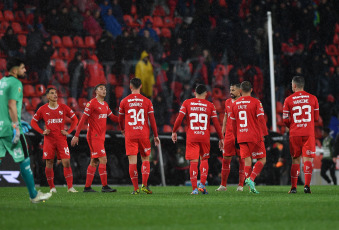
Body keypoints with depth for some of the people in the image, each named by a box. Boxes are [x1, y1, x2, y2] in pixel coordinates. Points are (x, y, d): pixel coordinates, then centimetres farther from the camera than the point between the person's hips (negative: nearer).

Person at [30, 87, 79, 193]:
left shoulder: (63, 107, 3)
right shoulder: (43, 109, 2)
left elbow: (75, 119, 13)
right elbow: (33, 122, 12)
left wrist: (68, 131, 2)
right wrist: (42, 132, 0)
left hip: (61, 139, 0)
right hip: (49, 139, 0)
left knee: (66, 162, -9)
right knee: (49, 164, -1)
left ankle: (70, 187, -8)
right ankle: (52, 187, 10)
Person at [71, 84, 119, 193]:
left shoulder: (105, 105, 15)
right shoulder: (92, 103, -10)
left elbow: (113, 117, 22)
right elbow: (83, 119, -11)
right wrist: (76, 135, -14)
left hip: (101, 136, 9)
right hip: (94, 136, -9)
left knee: (94, 162, 10)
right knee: (103, 159, -13)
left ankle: (87, 187, 14)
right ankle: (105, 186, -12)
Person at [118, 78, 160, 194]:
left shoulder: (124, 101, 3)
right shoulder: (146, 101, 1)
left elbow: (121, 119, 14)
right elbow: (152, 119, 1)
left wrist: (122, 129, 34)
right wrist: (155, 136, 8)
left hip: (130, 135, 0)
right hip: (143, 134, 0)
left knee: (132, 161, -1)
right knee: (145, 159, 13)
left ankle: (136, 188, -5)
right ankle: (144, 185, 1)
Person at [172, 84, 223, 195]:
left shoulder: (187, 103, 5)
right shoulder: (210, 105, 6)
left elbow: (179, 118, -2)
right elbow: (216, 123, 6)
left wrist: (174, 132, 10)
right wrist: (221, 138, 13)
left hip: (191, 137, -1)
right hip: (205, 136, 1)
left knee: (193, 162, -1)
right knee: (204, 159, 17)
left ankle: (194, 188, -6)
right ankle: (202, 184, 3)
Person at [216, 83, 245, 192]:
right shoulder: (227, 102, 12)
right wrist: (222, 133, 14)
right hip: (229, 135, 4)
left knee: (242, 160, 1)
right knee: (226, 159, 3)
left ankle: (241, 185, 7)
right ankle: (223, 185, 8)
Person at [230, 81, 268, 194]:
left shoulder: (235, 104, 8)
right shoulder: (255, 102, -6)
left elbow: (233, 122, 14)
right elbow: (261, 119, -11)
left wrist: (236, 136, 24)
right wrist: (264, 133, -4)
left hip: (241, 137, 4)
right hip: (255, 136, -4)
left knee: (247, 161, 4)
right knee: (262, 159, 5)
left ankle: (251, 187, -1)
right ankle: (251, 178, -16)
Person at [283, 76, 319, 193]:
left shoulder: (288, 100, -1)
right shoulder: (312, 98, 4)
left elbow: (286, 120, 0)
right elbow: (316, 117, 10)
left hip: (294, 134, 0)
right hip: (309, 133, 0)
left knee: (295, 160, 8)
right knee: (307, 159, -1)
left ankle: (294, 187, 6)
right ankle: (307, 185, -17)